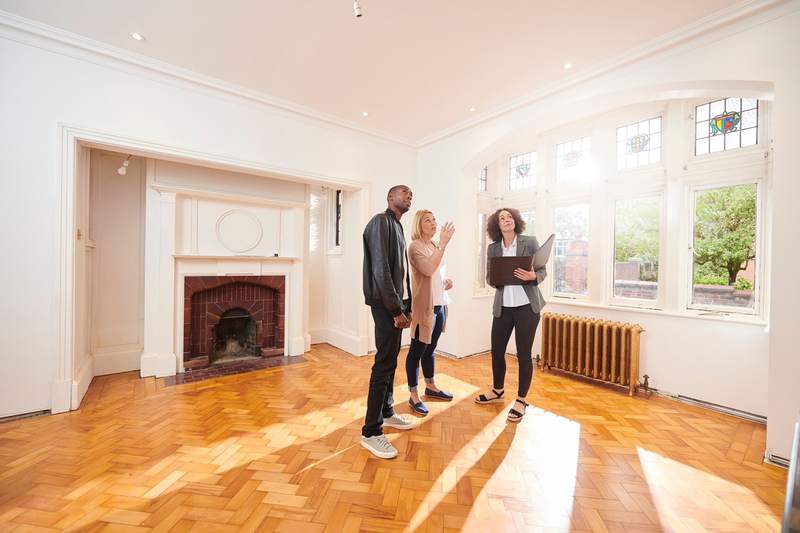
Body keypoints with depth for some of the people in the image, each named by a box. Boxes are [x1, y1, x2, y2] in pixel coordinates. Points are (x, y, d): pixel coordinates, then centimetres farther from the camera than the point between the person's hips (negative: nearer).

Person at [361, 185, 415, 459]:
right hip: (386, 304, -9)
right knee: (384, 364, -5)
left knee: (392, 360, 16)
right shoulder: (381, 222, -10)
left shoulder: (397, 226, 19)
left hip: (397, 302, 9)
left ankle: (386, 412, 33)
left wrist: (406, 305, 13)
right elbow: (380, 269, -18)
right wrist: (396, 309, -18)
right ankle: (371, 432, 9)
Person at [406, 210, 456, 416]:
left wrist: (446, 282, 6)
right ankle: (414, 395, 14)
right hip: (424, 305, -8)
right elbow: (428, 269, -27)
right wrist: (443, 244, -26)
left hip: (439, 304, 8)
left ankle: (430, 387, 34)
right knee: (417, 350, 1)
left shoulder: (435, 246, 14)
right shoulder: (415, 246, -10)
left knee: (430, 348, 19)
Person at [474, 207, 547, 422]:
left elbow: (543, 271, -2)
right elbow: (490, 278, 7)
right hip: (502, 306, 3)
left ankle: (521, 401, 24)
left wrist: (532, 276, -23)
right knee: (496, 351, 11)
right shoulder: (493, 248, 6)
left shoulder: (530, 242, -2)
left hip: (527, 306, -3)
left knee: (523, 354, 4)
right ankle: (497, 391, 36)